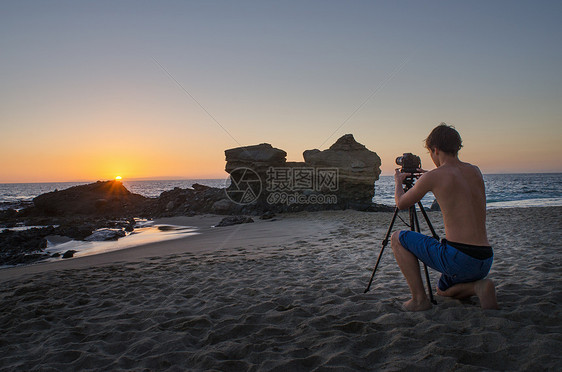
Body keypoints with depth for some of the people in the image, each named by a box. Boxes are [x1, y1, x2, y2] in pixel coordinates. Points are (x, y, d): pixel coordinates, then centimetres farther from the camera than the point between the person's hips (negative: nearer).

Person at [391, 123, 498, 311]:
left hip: (458, 258, -7)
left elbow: (401, 203, 8)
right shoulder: (475, 171, 10)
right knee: (443, 290, 35)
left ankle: (419, 299, 5)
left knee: (398, 238, 11)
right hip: (485, 262, 8)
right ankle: (478, 286, 4)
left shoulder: (433, 177, -8)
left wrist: (398, 181, 28)